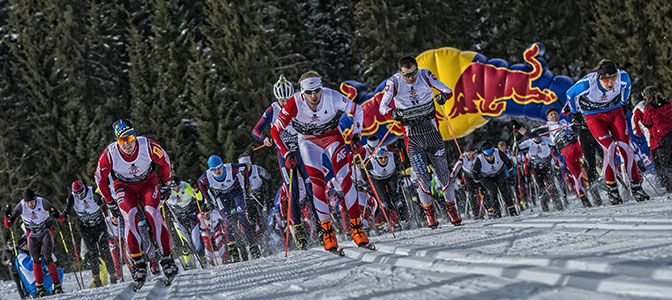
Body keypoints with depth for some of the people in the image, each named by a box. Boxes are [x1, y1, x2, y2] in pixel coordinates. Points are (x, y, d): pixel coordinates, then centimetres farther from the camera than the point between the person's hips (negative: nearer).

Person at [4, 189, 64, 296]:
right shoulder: (21, 207, -18)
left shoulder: (43, 202, -21)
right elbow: (8, 224, -13)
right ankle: (40, 287, -3)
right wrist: (7, 215, -32)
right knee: (36, 260, -11)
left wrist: (56, 214, -36)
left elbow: (60, 217, -13)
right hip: (32, 235, 2)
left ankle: (57, 284, -8)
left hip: (46, 232, -2)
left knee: (47, 258, -15)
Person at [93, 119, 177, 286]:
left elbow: (164, 161, -5)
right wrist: (109, 203, 0)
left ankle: (166, 258, -19)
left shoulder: (147, 146, -27)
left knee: (152, 213, -24)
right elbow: (100, 178, -7)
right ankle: (138, 262, -22)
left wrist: (166, 185, 4)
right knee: (130, 216, -25)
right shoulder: (109, 154, -27)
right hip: (124, 186, 0)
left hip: (147, 181, 0)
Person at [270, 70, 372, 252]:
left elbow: (356, 110, -5)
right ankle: (327, 230, -8)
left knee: (345, 178, -16)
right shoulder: (295, 104, -26)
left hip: (332, 137, 0)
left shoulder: (332, 97, -25)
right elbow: (276, 131, -13)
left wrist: (356, 136, -11)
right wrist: (286, 154, -22)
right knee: (318, 183, -16)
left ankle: (356, 226, -10)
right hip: (308, 142, 0)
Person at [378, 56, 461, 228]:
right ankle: (429, 212, 15)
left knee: (443, 173, 2)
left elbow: (448, 91, -3)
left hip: (431, 130, 1)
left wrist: (443, 96, -26)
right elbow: (382, 107, -11)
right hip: (412, 135, -1)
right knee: (423, 178, -5)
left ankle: (452, 209, 19)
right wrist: (394, 113, -33)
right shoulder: (394, 83, -9)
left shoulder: (425, 75, -5)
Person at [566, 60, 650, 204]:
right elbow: (570, 94, -9)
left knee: (625, 146, -12)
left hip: (615, 112, 3)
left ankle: (636, 186, -3)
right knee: (610, 147, -21)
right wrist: (575, 113, 5)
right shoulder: (587, 83, -31)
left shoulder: (622, 76, -21)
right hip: (595, 117, -3)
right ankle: (612, 189, -8)